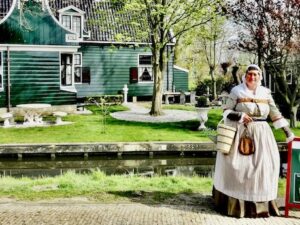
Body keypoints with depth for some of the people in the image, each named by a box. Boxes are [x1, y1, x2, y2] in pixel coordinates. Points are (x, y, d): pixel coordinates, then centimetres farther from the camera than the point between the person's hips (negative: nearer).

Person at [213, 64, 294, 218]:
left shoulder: (265, 92, 7)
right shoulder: (236, 91, -1)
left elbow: (275, 113, 10)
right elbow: (226, 112, -2)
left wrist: (287, 130, 7)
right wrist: (240, 116, -18)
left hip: (261, 134, 3)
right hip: (240, 133, -3)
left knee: (263, 167, 1)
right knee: (238, 167, -1)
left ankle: (261, 204, 13)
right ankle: (234, 203, 10)